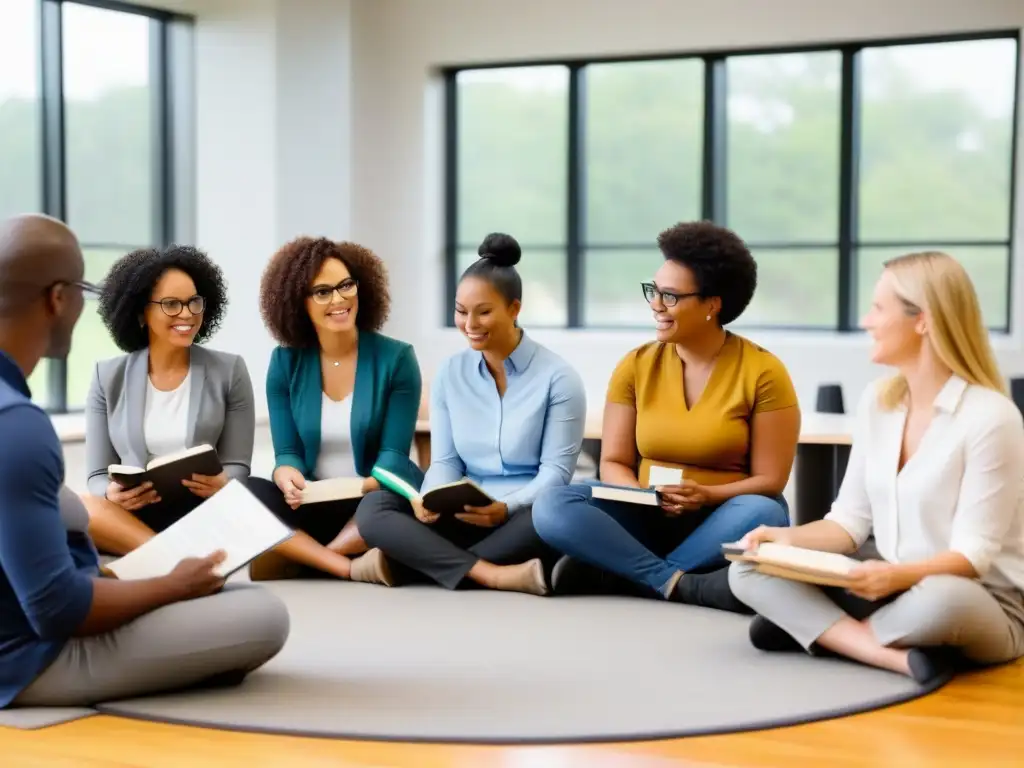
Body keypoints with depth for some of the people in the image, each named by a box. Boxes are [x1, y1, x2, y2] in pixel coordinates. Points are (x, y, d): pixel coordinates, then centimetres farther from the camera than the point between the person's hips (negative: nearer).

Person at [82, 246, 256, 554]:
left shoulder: (230, 370, 7)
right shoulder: (108, 377, 9)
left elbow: (237, 466, 5)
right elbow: (99, 476, 7)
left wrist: (222, 485, -20)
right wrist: (113, 494, -19)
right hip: (132, 516, 2)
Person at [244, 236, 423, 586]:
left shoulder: (396, 358, -4)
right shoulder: (285, 362, 2)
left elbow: (393, 455, -8)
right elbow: (287, 452, 0)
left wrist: (365, 488, -31)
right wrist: (289, 479, -25)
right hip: (312, 508, 2)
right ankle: (353, 568, -32)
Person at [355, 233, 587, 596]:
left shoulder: (557, 377, -4)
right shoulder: (449, 374, 9)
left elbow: (555, 470, -8)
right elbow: (445, 460, 6)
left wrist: (506, 508, -27)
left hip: (525, 515, -3)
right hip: (463, 515, 4)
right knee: (374, 507, -21)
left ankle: (427, 561, -29)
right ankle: (495, 574, -36)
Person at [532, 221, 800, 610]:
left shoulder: (763, 372, -6)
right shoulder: (636, 365, 4)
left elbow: (770, 480, -7)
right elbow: (614, 462, 4)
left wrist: (707, 496, -25)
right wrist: (638, 495, -18)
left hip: (723, 524, -2)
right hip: (647, 521, 2)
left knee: (763, 516, -37)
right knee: (553, 506, -23)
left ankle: (612, 573, -27)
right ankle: (682, 585, -31)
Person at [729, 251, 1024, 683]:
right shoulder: (877, 401, 4)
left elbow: (974, 552, -20)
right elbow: (852, 519, 6)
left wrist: (899, 575, -37)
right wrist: (790, 539, -12)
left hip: (982, 603, -7)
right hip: (891, 587, 7)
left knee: (940, 602, -44)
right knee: (749, 570, -11)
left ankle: (810, 626, -19)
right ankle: (897, 655, -26)